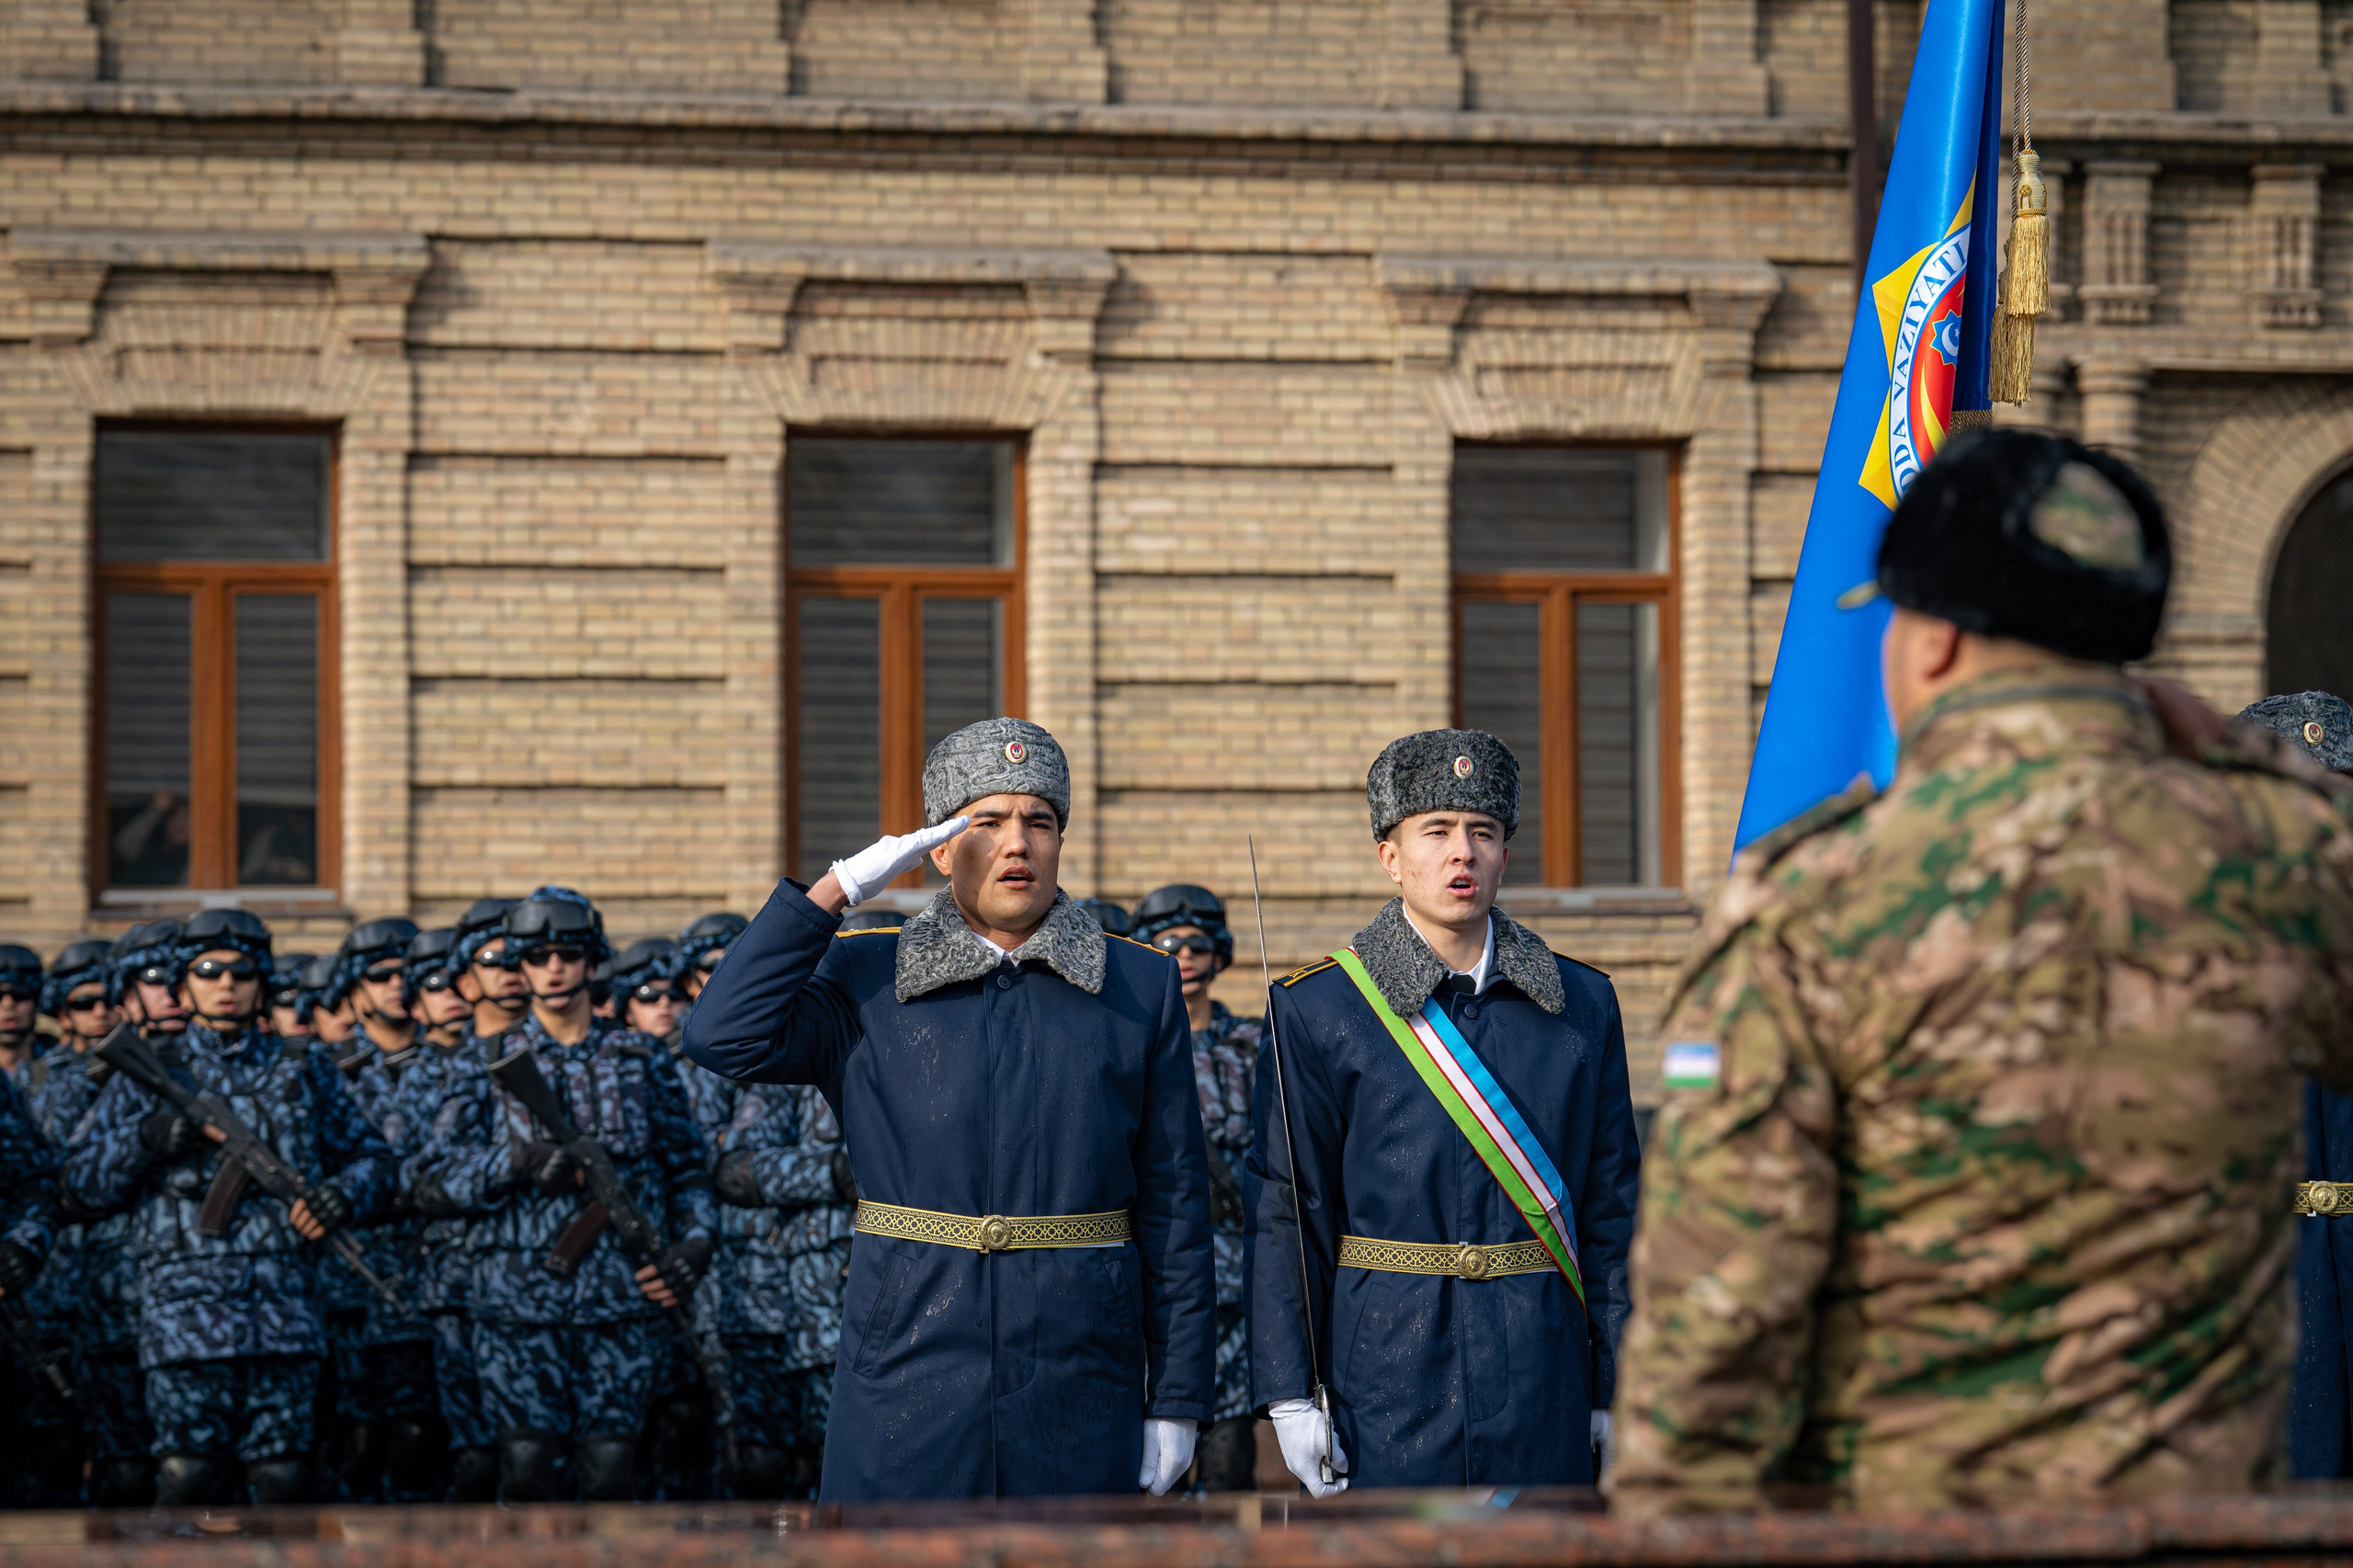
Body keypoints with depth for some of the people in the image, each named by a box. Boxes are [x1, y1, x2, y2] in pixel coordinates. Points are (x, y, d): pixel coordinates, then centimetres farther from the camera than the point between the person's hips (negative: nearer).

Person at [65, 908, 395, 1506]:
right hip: (186, 1309, -2)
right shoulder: (147, 1075, 11)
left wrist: (345, 1193, -2)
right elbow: (82, 1183, 8)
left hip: (286, 1313, 2)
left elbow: (372, 1157, 20)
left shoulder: (305, 1070, 17)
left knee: (282, 1477, 0)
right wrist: (147, 1137, -10)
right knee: (188, 1474, -11)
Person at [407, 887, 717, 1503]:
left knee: (610, 1469, -4)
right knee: (530, 1469, -7)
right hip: (518, 1304, -1)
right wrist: (520, 1163, -14)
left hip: (623, 1300, 1)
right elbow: (430, 1179, 1)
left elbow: (689, 1170, 18)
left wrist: (693, 1245, 0)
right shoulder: (492, 1064, 7)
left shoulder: (641, 1060, 12)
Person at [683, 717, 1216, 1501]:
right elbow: (726, 1037, -13)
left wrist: (1177, 1401, 1)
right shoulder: (865, 982, 4)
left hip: (1077, 1400, 1)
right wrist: (838, 886, -13)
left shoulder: (1141, 990, 6)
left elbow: (1172, 1205, 5)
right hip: (905, 1398, -1)